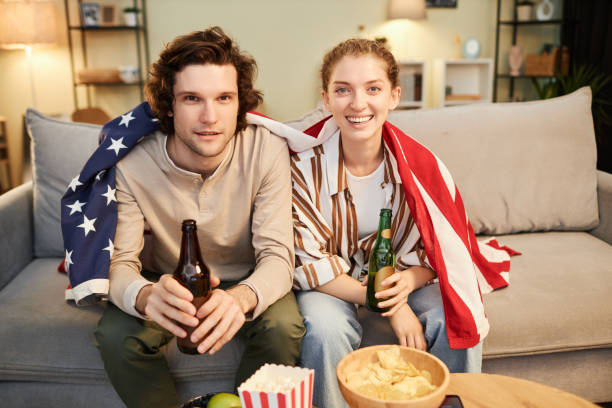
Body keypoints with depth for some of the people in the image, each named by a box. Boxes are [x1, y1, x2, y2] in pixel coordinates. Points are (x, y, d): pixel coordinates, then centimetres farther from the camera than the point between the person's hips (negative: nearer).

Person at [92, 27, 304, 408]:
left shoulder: (268, 150, -22)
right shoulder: (132, 165, -20)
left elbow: (278, 255, -25)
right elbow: (119, 261, -19)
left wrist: (240, 298, -49)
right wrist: (146, 296, -46)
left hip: (247, 283, 0)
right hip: (170, 284, 1)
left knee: (284, 326, -28)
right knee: (116, 334, -25)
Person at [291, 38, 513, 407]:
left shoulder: (421, 165, -14)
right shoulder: (304, 165, -21)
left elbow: (442, 251, -2)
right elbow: (310, 263, -18)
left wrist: (409, 280, -27)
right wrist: (391, 307, -25)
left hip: (402, 278, 2)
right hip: (331, 284, -2)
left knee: (460, 323, -21)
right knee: (326, 328, -32)